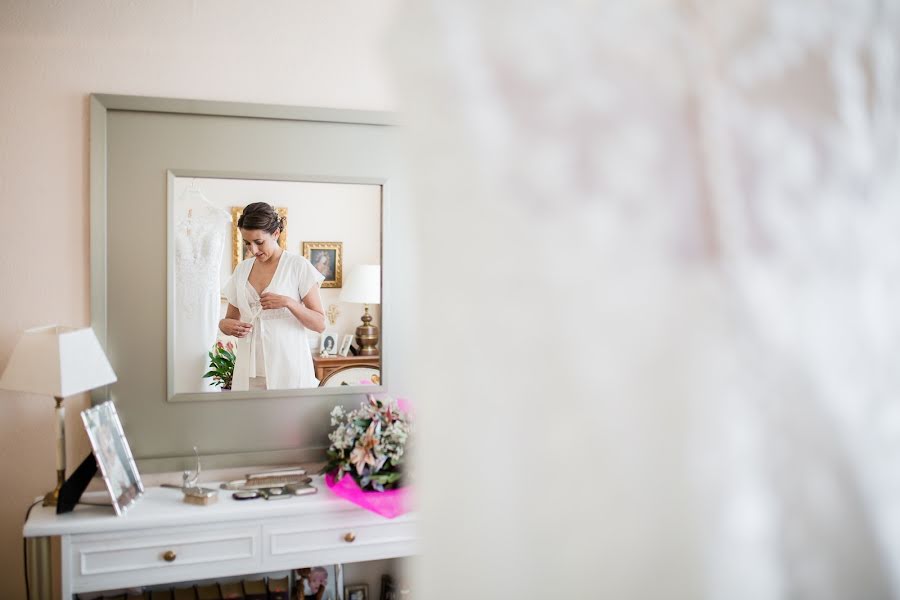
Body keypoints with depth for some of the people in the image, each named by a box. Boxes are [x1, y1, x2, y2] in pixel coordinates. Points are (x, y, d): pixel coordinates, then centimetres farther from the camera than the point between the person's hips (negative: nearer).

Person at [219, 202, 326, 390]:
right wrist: (224, 325, -5)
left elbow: (320, 324, -6)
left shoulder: (298, 266, -4)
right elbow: (231, 318, 17)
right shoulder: (242, 269, 10)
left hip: (288, 367, -4)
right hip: (250, 369, 4)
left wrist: (287, 302, -20)